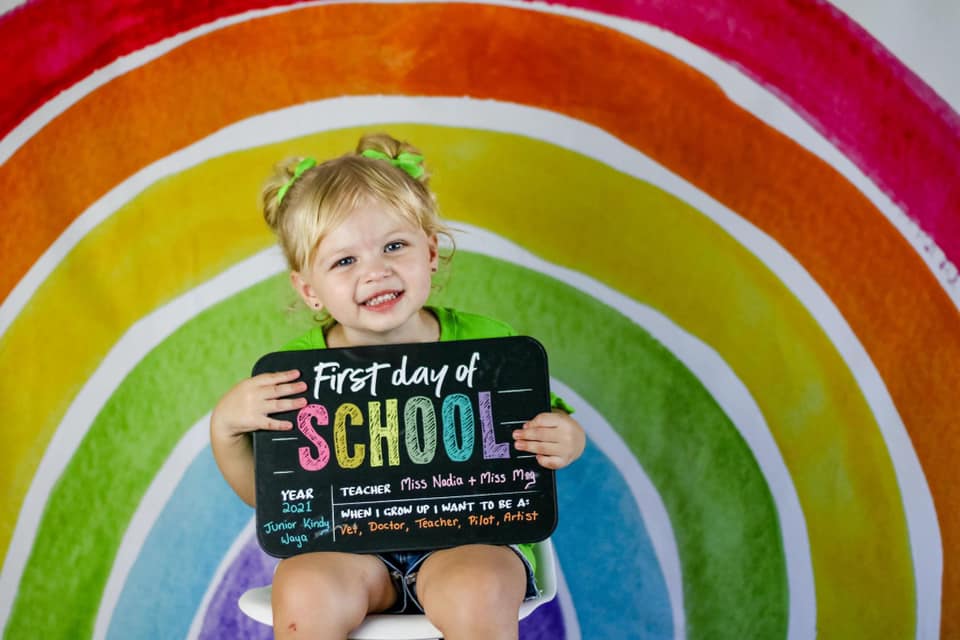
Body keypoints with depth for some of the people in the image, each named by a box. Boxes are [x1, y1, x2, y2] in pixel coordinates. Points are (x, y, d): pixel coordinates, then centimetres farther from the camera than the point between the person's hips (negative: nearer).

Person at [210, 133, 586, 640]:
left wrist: (566, 438, -17)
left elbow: (549, 422, 7)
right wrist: (225, 427, -13)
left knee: (478, 594, -33)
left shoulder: (485, 344, -7)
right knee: (304, 594, -29)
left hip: (465, 538, -1)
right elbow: (262, 492, 5)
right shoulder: (295, 370, -4)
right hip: (346, 546, 1)